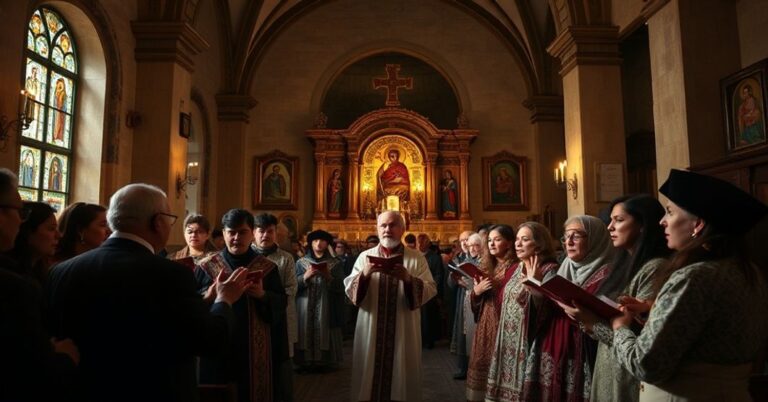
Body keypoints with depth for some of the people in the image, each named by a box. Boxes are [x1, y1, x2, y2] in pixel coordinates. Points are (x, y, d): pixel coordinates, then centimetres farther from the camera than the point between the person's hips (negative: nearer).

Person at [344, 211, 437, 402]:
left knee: (402, 378, 9)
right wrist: (364, 274, -21)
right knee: (370, 374, 10)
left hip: (404, 332, -1)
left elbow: (430, 290, -8)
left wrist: (408, 279, -25)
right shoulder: (365, 256, 5)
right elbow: (348, 289, -2)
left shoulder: (417, 258, 2)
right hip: (371, 331, 1)